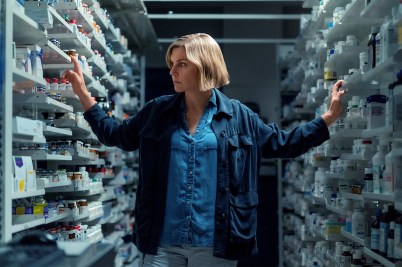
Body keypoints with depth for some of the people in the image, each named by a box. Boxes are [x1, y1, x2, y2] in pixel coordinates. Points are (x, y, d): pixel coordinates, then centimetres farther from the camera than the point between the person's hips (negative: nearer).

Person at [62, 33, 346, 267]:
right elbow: (115, 134, 15)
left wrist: (329, 118, 6)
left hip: (215, 244, -1)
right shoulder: (157, 111, 7)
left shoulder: (238, 116, 3)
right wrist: (83, 92, 11)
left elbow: (283, 143, 10)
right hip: (162, 241, 2)